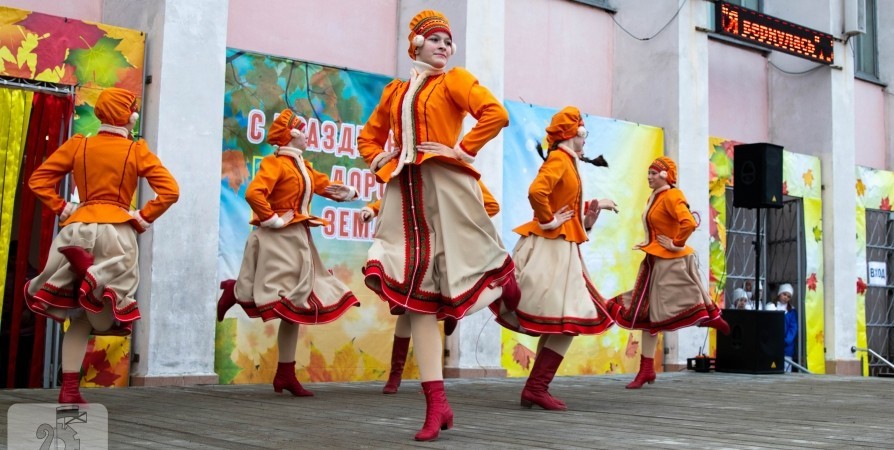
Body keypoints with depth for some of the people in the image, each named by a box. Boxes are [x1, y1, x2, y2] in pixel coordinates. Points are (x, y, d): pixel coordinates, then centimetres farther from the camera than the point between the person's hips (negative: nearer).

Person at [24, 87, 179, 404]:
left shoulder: (77, 146, 7)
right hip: (117, 231, -3)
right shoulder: (137, 151, 2)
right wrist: (144, 218, 1)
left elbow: (38, 180, 5)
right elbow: (170, 191, -6)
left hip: (78, 228, 3)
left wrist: (61, 209, 9)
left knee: (79, 313, 13)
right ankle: (91, 276, -32)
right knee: (104, 315, 0)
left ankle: (69, 388, -4)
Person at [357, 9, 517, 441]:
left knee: (471, 269, -2)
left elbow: (497, 114, -11)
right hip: (406, 192, 4)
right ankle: (436, 403, -3)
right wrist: (381, 162, 10)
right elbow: (369, 137, 29)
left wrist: (465, 148, -10)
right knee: (416, 291, -3)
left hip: (446, 187, -4)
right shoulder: (395, 91, 19)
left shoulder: (454, 79, 5)